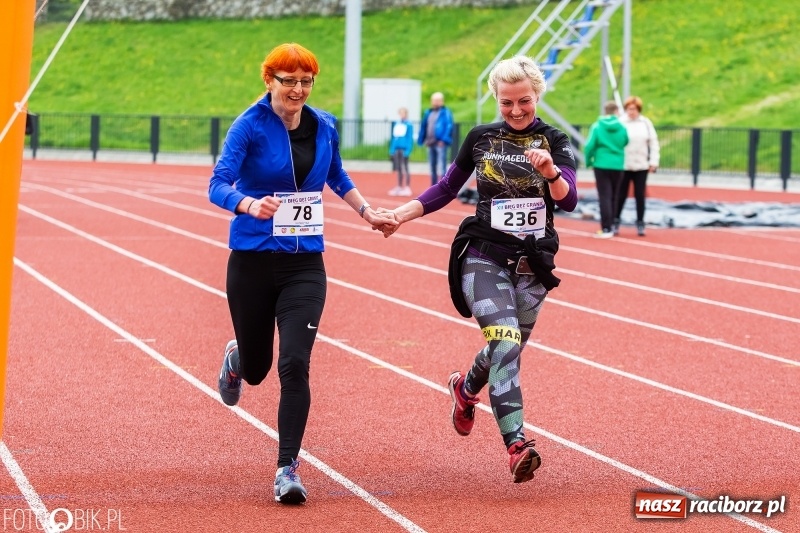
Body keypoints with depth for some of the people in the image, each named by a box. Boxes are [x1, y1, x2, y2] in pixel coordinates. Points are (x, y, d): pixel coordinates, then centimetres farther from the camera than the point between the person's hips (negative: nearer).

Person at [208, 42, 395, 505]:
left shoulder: (324, 127, 3)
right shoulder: (250, 126, -11)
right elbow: (218, 185, -21)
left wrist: (367, 212, 18)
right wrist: (249, 205, -40)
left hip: (305, 263, 2)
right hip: (253, 262, -2)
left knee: (294, 365, -14)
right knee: (256, 370, 12)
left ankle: (288, 468, -7)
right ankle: (236, 358, 51)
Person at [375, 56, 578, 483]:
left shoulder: (554, 142, -1)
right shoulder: (480, 138, 3)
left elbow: (568, 200, -15)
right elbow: (447, 188, 14)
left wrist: (550, 171, -36)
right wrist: (402, 213, 2)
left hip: (534, 265, 2)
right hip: (485, 258, -2)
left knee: (506, 350, 15)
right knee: (505, 344, -21)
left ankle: (466, 388, 49)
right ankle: (517, 445, -31)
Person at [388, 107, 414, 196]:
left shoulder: (409, 125, -6)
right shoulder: (396, 124, 13)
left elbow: (410, 139, -8)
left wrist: (407, 151, -14)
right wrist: (392, 149, 13)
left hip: (404, 149, -6)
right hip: (397, 149, 6)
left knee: (404, 169, -6)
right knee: (398, 169, 11)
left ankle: (407, 188, -3)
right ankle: (399, 187, 17)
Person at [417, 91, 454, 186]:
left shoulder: (446, 113, -5)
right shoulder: (428, 113, 17)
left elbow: (449, 126, -13)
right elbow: (423, 126, 21)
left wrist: (444, 140, -20)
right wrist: (421, 140, 16)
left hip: (440, 143, -8)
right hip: (430, 143, 8)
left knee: (441, 167, -12)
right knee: (432, 167, 14)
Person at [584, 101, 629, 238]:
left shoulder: (597, 126, -6)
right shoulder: (622, 128, -1)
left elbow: (589, 145, -9)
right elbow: (626, 143, 2)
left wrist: (588, 161, 5)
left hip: (601, 165, -2)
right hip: (617, 166, 2)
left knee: (604, 197, -2)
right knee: (614, 197, 14)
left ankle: (606, 229, -8)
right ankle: (610, 225, 21)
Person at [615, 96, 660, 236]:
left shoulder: (646, 123, 3)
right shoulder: (620, 123, -7)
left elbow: (654, 143, 7)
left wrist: (654, 161, 3)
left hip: (641, 166, 2)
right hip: (623, 166, -2)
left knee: (640, 196, 6)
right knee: (621, 195, 6)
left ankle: (640, 224, 12)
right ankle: (615, 222, 17)